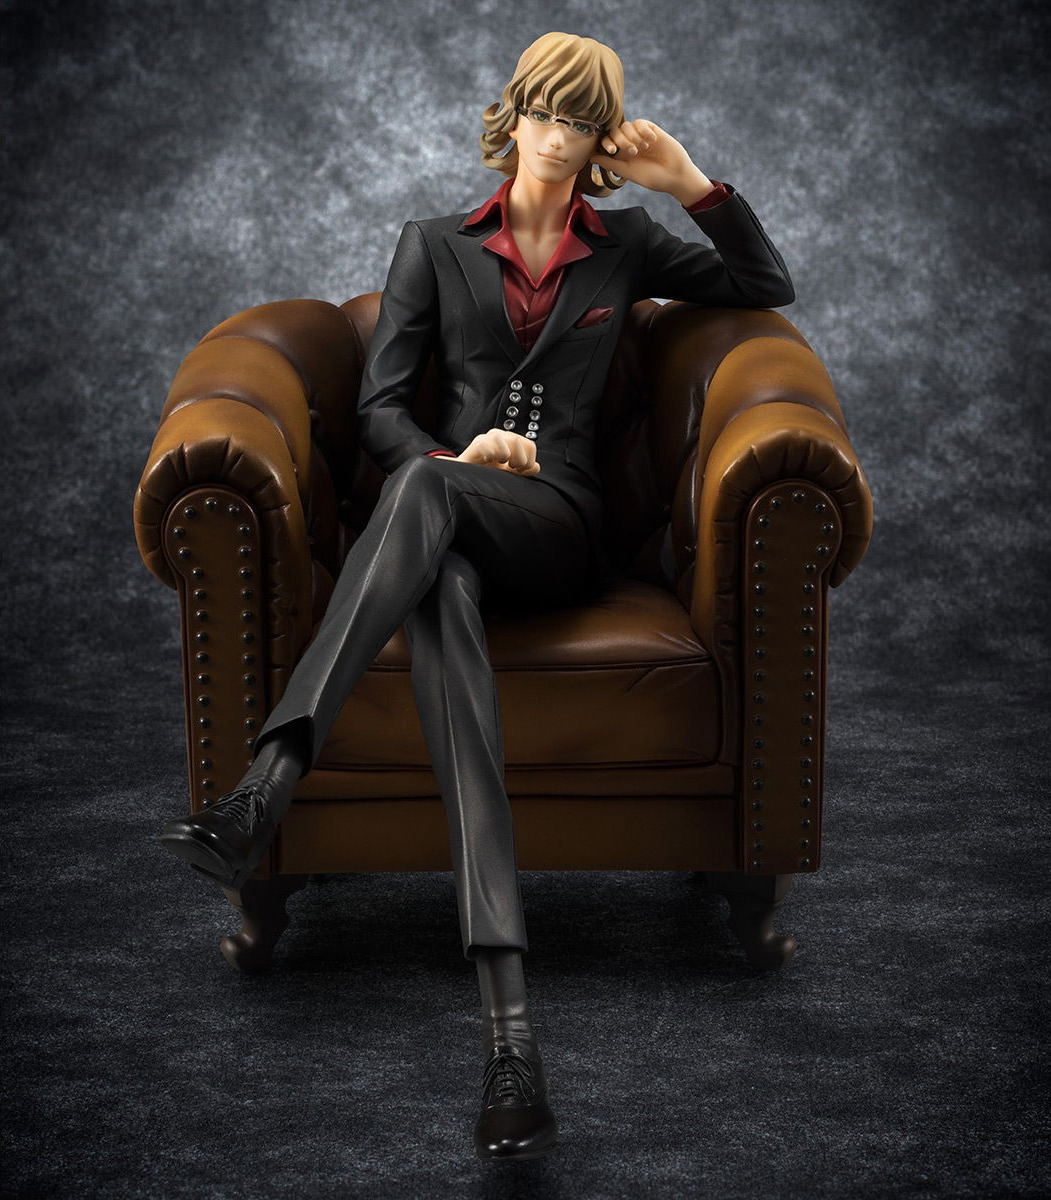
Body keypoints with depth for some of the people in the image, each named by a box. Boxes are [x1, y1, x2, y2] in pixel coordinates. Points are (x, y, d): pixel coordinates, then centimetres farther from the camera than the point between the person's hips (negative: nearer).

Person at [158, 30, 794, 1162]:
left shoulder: (625, 248, 21)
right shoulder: (436, 246, 19)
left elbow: (769, 288, 22)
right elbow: (379, 402, 11)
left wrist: (692, 183, 11)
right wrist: (456, 454, -10)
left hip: (557, 523, 0)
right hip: (445, 514, 0)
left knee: (422, 490, -37)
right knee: (440, 592, -40)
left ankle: (267, 787, -50)